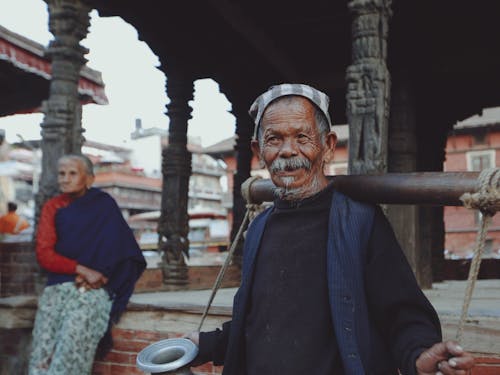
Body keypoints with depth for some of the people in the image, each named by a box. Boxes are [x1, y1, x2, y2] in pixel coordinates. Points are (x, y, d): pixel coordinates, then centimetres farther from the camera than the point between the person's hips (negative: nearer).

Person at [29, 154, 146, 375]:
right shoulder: (53, 208, 13)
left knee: (69, 353, -21)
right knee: (41, 356, -14)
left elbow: (118, 248, 2)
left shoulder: (103, 206, 7)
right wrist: (81, 269, -11)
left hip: (93, 289, -3)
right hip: (56, 287, 3)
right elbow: (44, 255, 3)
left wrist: (91, 277, -12)